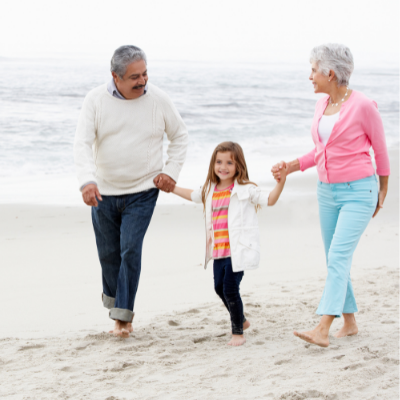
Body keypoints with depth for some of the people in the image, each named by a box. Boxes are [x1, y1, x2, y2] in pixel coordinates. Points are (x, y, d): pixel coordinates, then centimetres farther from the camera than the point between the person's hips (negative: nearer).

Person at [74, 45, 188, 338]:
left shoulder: (158, 99, -6)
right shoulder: (96, 100, -9)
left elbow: (180, 135, 9)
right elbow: (82, 143, -16)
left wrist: (171, 171, -2)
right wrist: (87, 180, -32)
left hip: (142, 191, -1)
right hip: (103, 192, 1)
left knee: (131, 250, -12)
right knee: (108, 253, 11)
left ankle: (124, 314, -2)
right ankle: (112, 298, 38)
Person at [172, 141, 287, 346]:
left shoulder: (245, 190, -7)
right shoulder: (210, 191, 11)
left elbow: (269, 199, -13)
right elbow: (193, 195, 31)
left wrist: (281, 182, -27)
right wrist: (170, 187, 34)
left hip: (238, 250, -7)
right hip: (219, 251, 7)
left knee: (230, 288, -10)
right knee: (219, 287, 15)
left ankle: (238, 332, 4)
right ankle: (241, 320, 38)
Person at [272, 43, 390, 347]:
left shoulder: (363, 106, -14)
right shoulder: (322, 105, 6)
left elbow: (381, 149, -2)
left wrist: (383, 191, 7)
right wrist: (292, 166, 2)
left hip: (359, 192, -7)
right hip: (328, 191, 7)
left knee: (338, 256, -18)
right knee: (336, 260, 11)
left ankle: (322, 330, -26)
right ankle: (350, 322, 25)